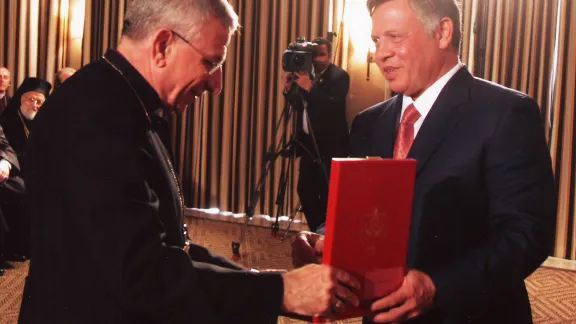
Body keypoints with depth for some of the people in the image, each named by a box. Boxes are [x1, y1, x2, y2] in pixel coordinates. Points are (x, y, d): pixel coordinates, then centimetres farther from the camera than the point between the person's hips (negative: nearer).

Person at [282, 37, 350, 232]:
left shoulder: (340, 76, -7)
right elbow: (298, 105, 12)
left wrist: (309, 88, -28)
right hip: (309, 142, 7)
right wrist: (289, 88, -7)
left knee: (328, 194, -5)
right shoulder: (307, 74, 12)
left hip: (330, 145, -6)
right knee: (305, 190, 7)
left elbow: (333, 106, -21)